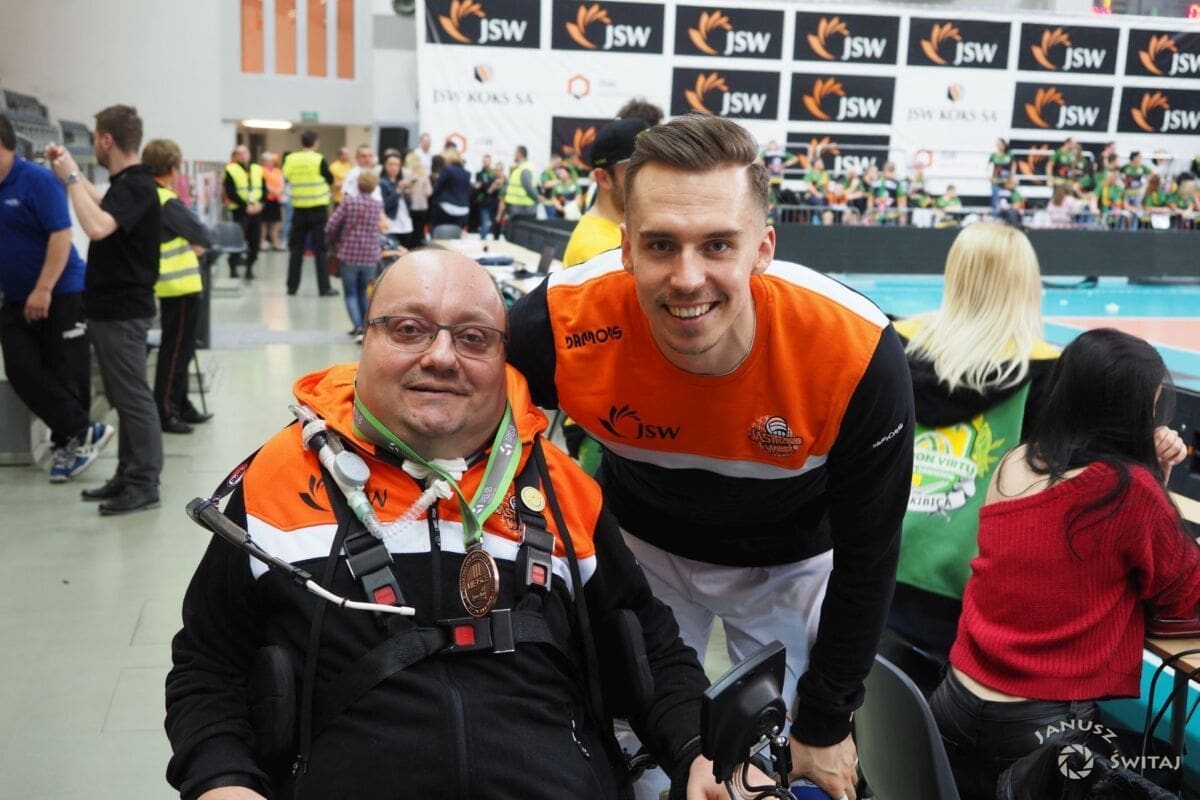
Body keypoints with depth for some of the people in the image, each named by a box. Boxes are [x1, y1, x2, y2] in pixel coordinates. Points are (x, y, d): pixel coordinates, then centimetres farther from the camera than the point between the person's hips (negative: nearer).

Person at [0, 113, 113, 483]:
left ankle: (69, 440, 13)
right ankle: (84, 432, 1)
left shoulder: (37, 180, -13)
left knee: (66, 373, 0)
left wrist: (43, 290, -22)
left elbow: (61, 236, -19)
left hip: (61, 293, -7)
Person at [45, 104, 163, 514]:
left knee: (133, 397, -4)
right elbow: (101, 203, 34)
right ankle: (128, 475, 23)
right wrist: (71, 170, 28)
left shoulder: (136, 186, -19)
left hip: (123, 310, -10)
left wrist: (71, 177, -24)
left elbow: (97, 227, -35)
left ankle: (145, 484, 3)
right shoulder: (124, 183, 11)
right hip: (110, 307, 10)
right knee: (123, 398, 14)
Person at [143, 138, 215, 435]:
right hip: (180, 285, -9)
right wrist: (200, 244, 5)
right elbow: (203, 236, -14)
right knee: (175, 350, -2)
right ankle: (164, 412, 3)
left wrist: (189, 245, -1)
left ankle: (180, 405, 26)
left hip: (173, 284, 9)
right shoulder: (167, 202, -18)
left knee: (179, 349, 17)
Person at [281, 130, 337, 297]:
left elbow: (286, 178, 9)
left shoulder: (290, 159, -1)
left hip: (299, 209, 3)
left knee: (296, 248, 10)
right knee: (320, 249, 0)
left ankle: (292, 286, 12)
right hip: (318, 208, -3)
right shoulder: (318, 159, -9)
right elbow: (330, 179, 0)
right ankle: (324, 287, -1)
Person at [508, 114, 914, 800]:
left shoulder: (858, 357, -34)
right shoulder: (562, 326, -34)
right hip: (643, 549, 1)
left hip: (790, 565, 0)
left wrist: (825, 727, -8)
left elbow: (867, 558, -18)